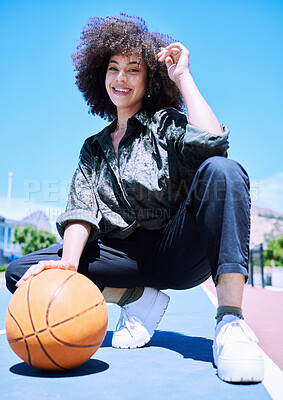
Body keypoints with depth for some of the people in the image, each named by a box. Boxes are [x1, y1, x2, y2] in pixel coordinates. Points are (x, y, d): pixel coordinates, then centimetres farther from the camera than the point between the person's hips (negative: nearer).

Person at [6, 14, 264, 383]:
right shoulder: (93, 148, 16)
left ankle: (230, 321, -31)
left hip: (178, 251, -3)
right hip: (128, 255, 3)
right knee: (21, 272, -13)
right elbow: (82, 209, 0)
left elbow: (212, 141, -19)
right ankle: (140, 297, -5)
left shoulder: (167, 123, 6)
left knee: (222, 170, -30)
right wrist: (69, 262, -20)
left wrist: (183, 76, -8)